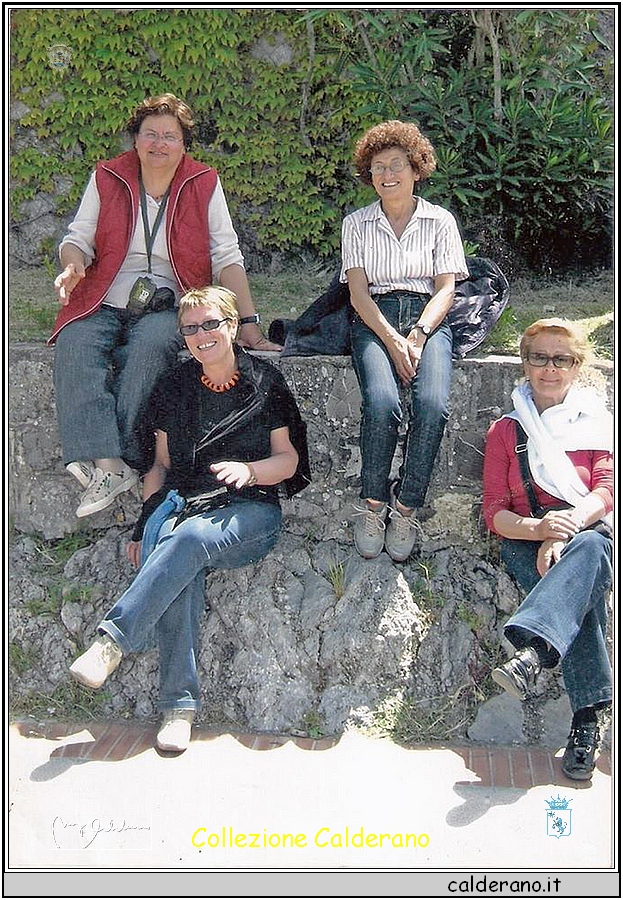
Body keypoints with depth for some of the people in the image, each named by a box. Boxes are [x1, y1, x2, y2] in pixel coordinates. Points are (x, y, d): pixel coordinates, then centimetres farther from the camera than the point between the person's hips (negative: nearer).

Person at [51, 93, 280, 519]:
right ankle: (107, 464, -39)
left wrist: (248, 322, -7)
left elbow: (227, 256, 1)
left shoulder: (204, 184, 6)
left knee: (149, 347, -35)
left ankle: (126, 459, -31)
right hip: (103, 303, 2)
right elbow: (78, 238, 12)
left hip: (167, 305, -2)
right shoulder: (107, 178, 10)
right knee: (74, 346, -29)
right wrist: (73, 266, -14)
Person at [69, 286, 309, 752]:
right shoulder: (175, 387, 15)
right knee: (179, 571, -33)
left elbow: (288, 459, 6)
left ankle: (113, 640, -39)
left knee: (192, 536, -37)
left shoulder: (265, 382, 6)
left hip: (249, 510, -2)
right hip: (182, 502, 2)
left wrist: (248, 470, -15)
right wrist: (145, 523, 6)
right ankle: (180, 704, -33)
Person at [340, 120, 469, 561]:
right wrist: (392, 340, -14)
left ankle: (407, 506, -16)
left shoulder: (440, 220, 14)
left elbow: (446, 288, 6)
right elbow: (358, 291, 3)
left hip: (428, 318, 0)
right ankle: (373, 502, -14)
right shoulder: (357, 223, 14)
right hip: (374, 319, 0)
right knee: (382, 402, -32)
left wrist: (417, 335, -13)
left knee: (433, 405, -30)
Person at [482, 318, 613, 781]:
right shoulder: (507, 430, 14)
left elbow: (606, 491, 0)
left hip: (591, 532, 0)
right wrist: (538, 527, -18)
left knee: (589, 550, -38)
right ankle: (587, 718, -41)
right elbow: (494, 511, 6)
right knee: (582, 591, -33)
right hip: (526, 540, 0)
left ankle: (530, 652, -56)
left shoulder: (597, 421, 15)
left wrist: (567, 528, -21)